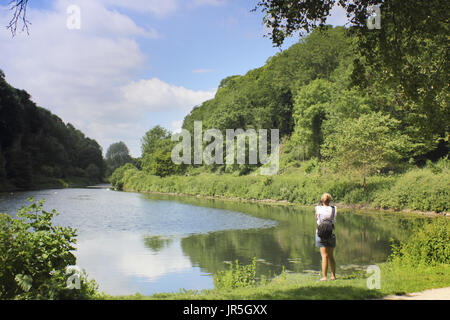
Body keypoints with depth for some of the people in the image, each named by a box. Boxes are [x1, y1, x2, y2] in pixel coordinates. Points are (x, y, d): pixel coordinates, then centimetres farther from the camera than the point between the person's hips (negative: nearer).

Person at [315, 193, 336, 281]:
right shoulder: (333, 209, -3)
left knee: (324, 256, -3)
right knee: (331, 256, 14)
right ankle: (333, 275, 19)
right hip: (331, 234, 2)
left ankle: (324, 277, -5)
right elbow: (334, 221, 11)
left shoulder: (318, 208, -6)